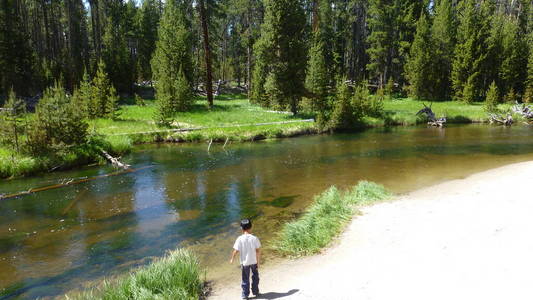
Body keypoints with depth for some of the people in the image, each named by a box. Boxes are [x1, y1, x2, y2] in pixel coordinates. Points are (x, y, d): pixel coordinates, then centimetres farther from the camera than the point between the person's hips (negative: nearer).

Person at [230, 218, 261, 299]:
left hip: (245, 262, -1)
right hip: (254, 261, 1)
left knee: (245, 279, 16)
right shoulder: (254, 238, -13)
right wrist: (258, 262, -1)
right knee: (255, 277, 23)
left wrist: (232, 259, 4)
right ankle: (255, 292, 33)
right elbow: (258, 251, -11)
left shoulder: (240, 239, -16)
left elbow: (235, 251, -14)